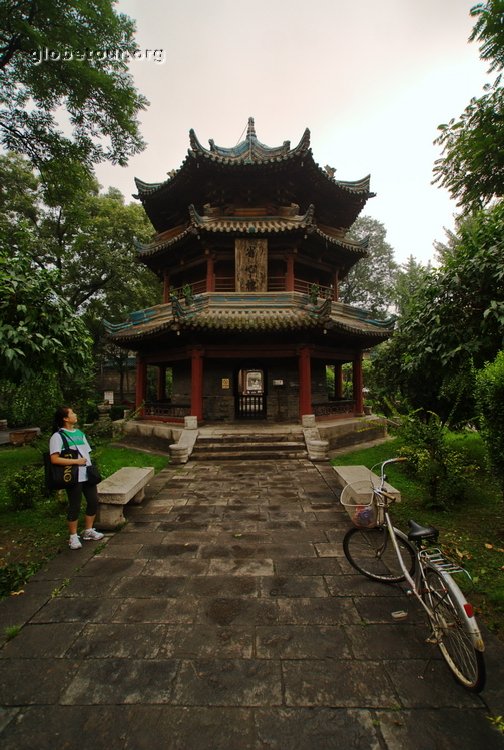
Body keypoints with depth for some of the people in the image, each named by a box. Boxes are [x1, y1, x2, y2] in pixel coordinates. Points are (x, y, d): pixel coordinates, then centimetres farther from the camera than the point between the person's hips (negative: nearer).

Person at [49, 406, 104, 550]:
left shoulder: (79, 433, 12)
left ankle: (88, 531, 30)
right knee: (75, 507, 5)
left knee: (93, 502, 12)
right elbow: (54, 459, -17)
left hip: (87, 475, 7)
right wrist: (76, 461, -17)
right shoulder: (58, 436, -10)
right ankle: (73, 537, 24)